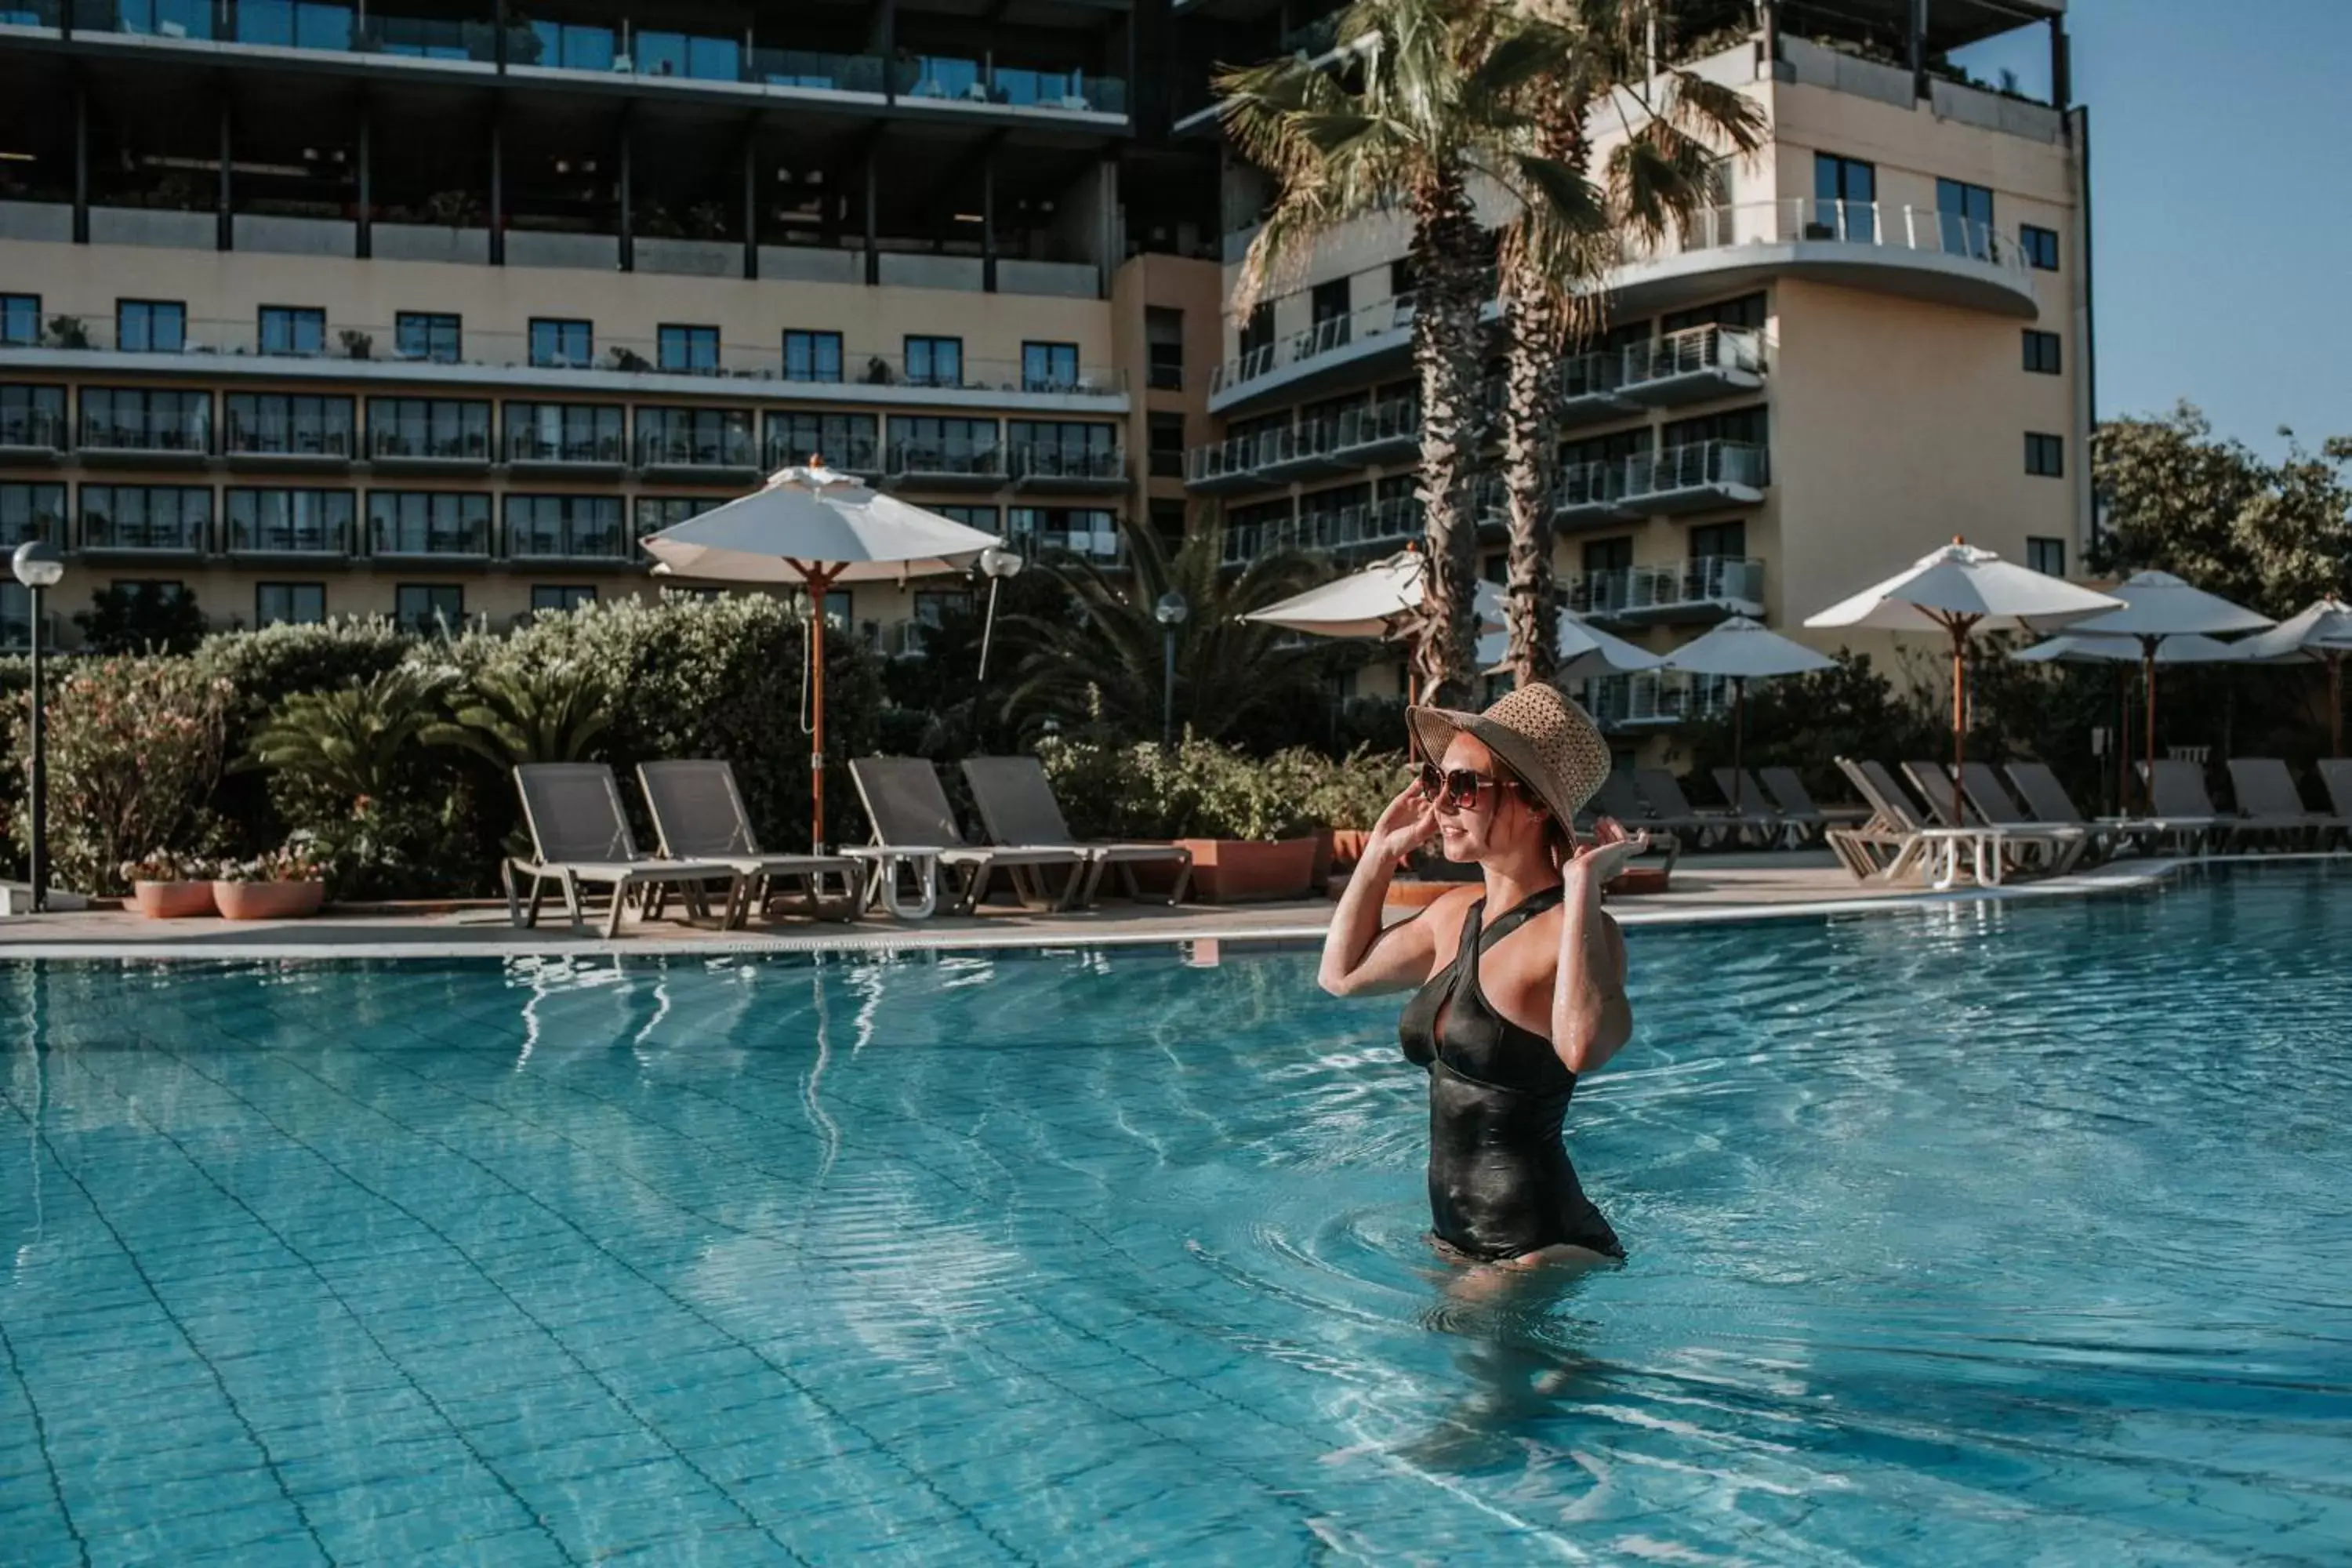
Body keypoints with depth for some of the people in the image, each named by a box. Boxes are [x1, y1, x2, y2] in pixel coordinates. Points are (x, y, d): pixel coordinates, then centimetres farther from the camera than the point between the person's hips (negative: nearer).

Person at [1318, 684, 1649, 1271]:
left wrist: (1584, 884, -34)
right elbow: (1342, 973, 24)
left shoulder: (1573, 929, -17)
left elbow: (1583, 1045, -40)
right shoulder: (1457, 912, 7)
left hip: (1541, 1251, -8)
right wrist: (1383, 850, 16)